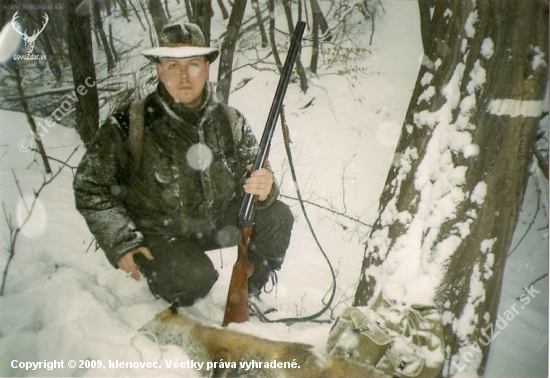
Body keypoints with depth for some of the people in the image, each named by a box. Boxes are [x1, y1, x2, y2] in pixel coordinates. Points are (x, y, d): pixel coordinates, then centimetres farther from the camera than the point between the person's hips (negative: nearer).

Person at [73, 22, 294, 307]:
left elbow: (252, 175, -2)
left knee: (277, 217, -14)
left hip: (217, 224, 4)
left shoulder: (231, 122, -5)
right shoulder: (130, 124, -17)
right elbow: (90, 186, -10)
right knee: (195, 278, -30)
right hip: (158, 235, -4)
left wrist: (263, 189, -28)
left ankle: (249, 295, 11)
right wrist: (122, 243, -16)